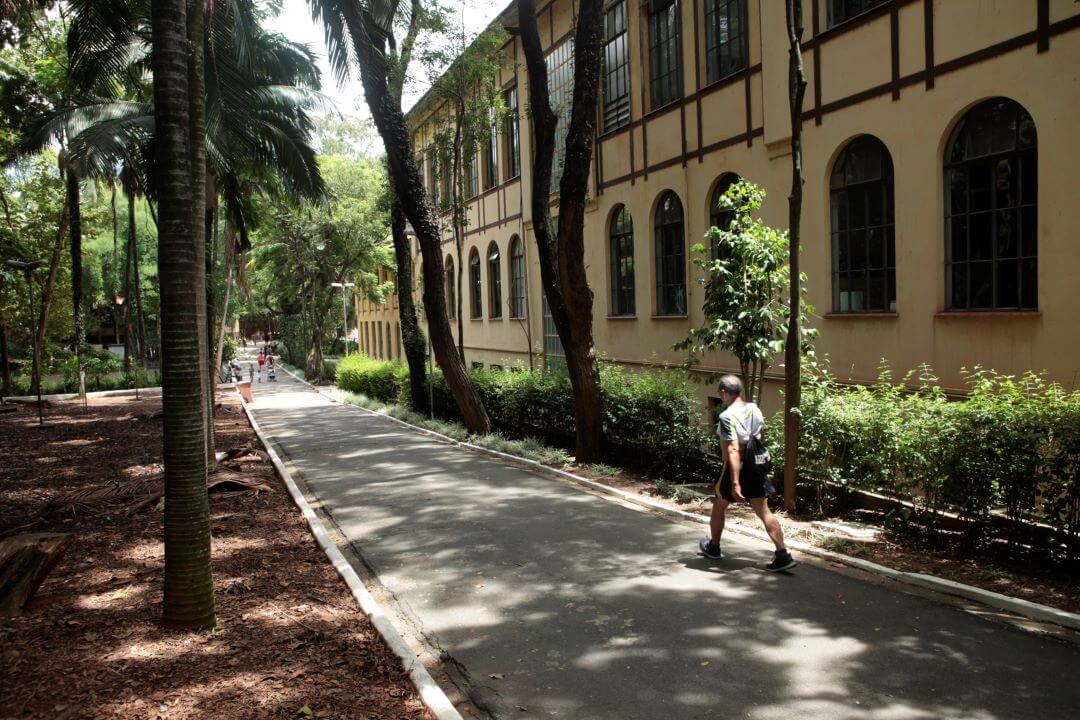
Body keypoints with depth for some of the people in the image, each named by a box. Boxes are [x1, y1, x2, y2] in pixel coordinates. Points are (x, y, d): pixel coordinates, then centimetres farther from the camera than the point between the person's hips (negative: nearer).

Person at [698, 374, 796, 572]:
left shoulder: (727, 417, -20)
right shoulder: (754, 409, 3)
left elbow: (733, 451, -26)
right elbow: (761, 438, 15)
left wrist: (735, 483, -28)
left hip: (736, 469, -6)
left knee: (719, 507, 17)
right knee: (764, 511, 5)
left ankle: (713, 547, 34)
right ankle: (783, 555, -3)